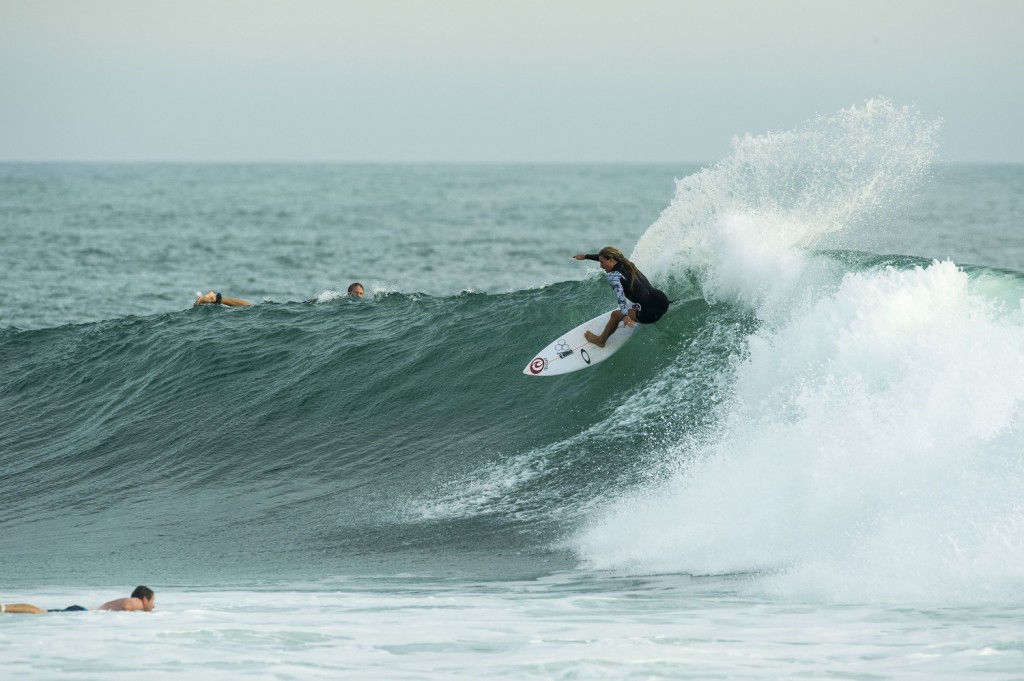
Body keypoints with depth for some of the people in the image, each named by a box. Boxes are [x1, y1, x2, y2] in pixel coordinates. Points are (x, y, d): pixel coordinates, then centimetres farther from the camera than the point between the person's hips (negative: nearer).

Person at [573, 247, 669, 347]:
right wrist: (586, 256, 46)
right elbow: (605, 257, 33)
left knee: (615, 315, 17)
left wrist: (625, 316, -38)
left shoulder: (613, 275, -8)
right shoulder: (626, 264, 16)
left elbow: (620, 293, -26)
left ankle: (600, 341, 37)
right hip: (663, 301, 7)